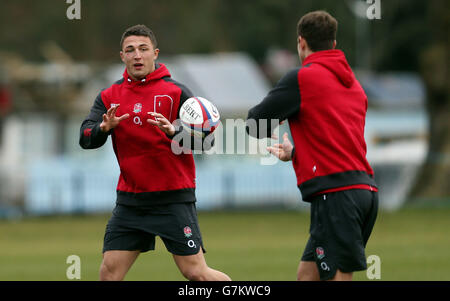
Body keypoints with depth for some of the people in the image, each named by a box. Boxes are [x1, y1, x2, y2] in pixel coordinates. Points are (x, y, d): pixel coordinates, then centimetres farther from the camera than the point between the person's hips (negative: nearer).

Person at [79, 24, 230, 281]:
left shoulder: (176, 92, -3)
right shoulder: (109, 97, 7)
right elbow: (86, 139, -2)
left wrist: (173, 132, -28)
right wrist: (103, 128, -24)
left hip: (173, 199, -4)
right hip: (130, 199, 4)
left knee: (196, 272, -8)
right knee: (109, 272, -1)